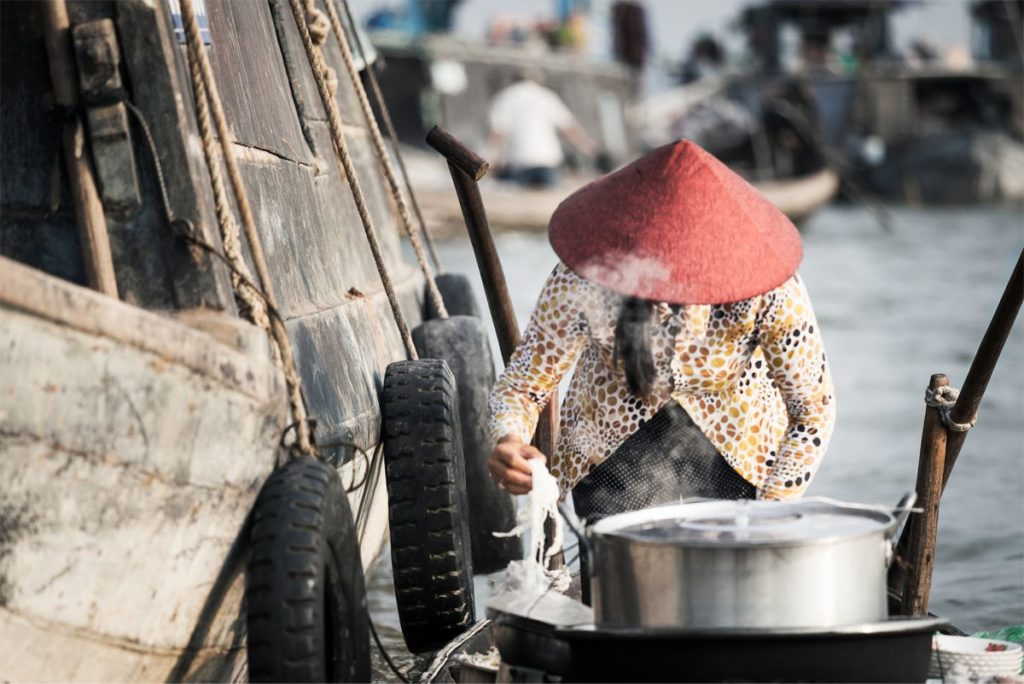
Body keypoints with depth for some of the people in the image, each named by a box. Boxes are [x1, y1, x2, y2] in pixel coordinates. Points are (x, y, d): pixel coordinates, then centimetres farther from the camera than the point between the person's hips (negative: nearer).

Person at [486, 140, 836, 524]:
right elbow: (522, 384, -18)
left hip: (734, 454, 0)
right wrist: (509, 443, -40)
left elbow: (813, 410, -15)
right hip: (613, 450, 0)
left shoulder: (770, 293, -28)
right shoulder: (582, 281, -27)